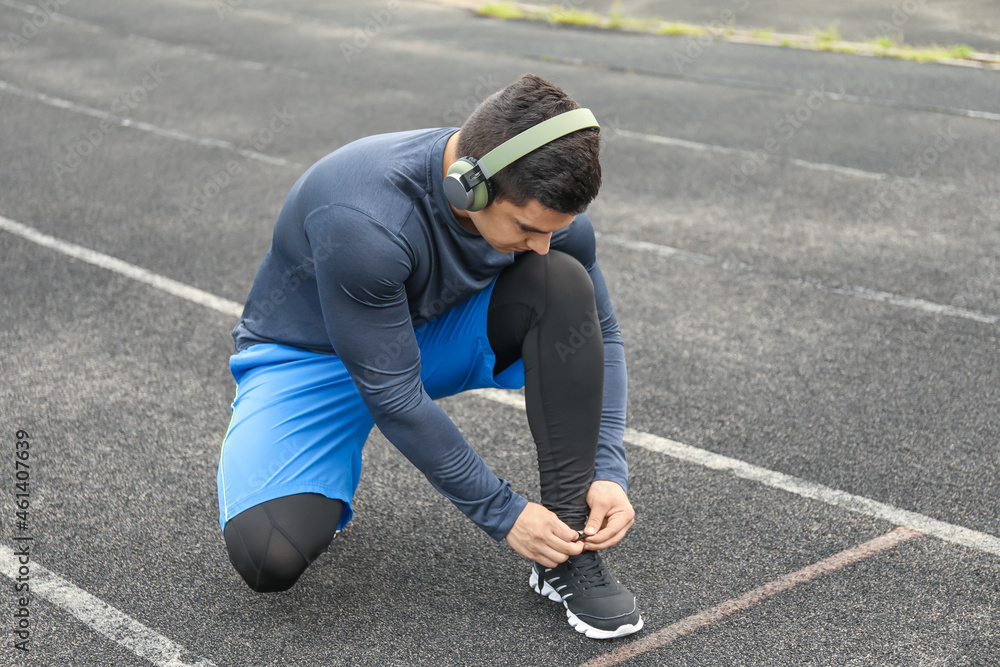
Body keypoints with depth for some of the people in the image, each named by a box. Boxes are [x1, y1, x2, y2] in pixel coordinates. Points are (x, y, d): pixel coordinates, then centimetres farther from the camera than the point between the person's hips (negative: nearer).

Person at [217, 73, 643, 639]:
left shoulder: (546, 203, -20)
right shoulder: (363, 220, -38)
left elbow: (598, 334, -4)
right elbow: (391, 395, -30)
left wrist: (608, 471, -15)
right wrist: (502, 513, -24)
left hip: (438, 331, 5)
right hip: (314, 358, -4)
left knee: (563, 285, -25)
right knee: (269, 557, -29)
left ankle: (571, 555, -17)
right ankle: (324, 488, 9)